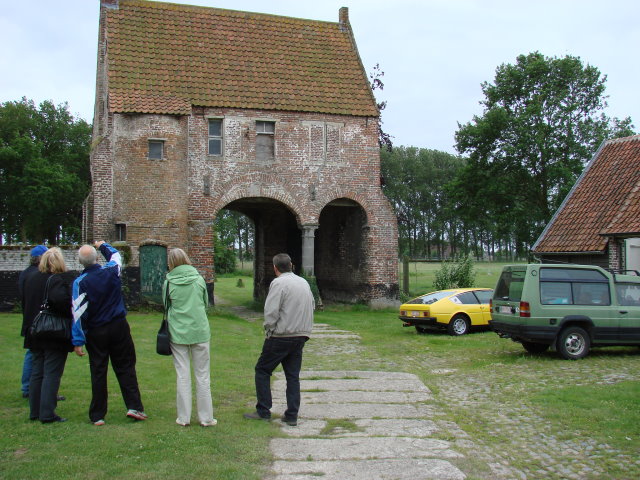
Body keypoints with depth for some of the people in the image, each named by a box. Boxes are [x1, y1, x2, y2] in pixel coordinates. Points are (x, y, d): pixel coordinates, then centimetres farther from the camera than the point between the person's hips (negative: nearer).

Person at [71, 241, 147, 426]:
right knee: (125, 367, 9)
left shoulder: (80, 282, -12)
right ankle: (134, 406, 4)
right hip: (119, 327, 1)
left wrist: (78, 341, -9)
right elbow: (116, 255, 20)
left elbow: (78, 313, -12)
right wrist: (103, 245, 38)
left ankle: (97, 416, 12)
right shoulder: (111, 271, -5)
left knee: (98, 372, 5)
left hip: (96, 333, -1)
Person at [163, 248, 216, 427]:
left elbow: (166, 306, 8)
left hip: (178, 333, 0)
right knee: (202, 376, 7)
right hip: (200, 332, 0)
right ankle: (206, 417, 13)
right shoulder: (198, 279, -2)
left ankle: (184, 417, 13)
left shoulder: (168, 282, -5)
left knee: (182, 376, 7)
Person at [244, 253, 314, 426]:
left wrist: (268, 330, -3)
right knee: (293, 376, 12)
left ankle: (263, 411, 10)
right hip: (301, 336, 7)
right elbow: (312, 306, 19)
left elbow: (271, 312, -18)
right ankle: (292, 416, 11)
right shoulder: (304, 282, 11)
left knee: (262, 370, 8)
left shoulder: (278, 283, -13)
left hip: (281, 336, -7)